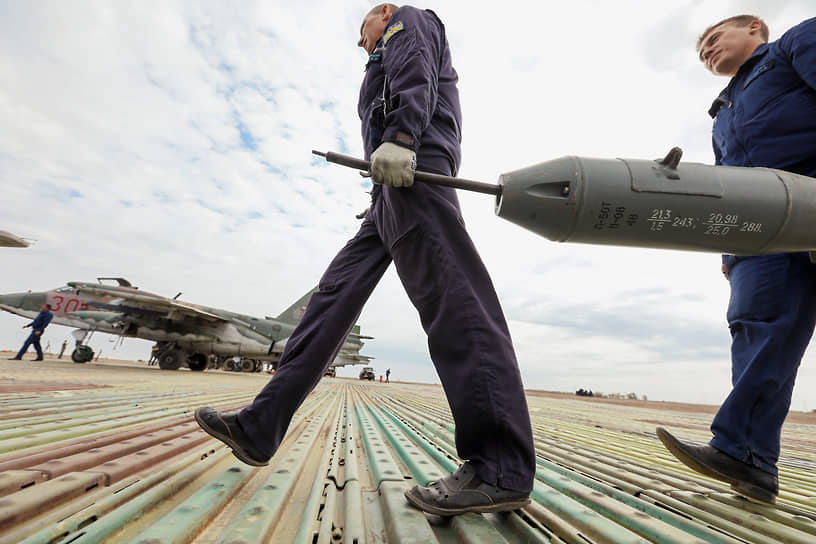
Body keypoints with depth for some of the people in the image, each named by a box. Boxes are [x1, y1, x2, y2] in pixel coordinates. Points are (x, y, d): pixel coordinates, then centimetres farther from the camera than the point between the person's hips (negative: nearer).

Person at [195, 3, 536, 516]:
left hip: (415, 162, -9)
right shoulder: (389, 60, 44)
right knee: (336, 293, -2)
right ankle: (259, 428, 0)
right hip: (392, 190, 10)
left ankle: (502, 470, -22)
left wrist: (400, 136, -23)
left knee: (450, 298, -22)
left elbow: (415, 75, -4)